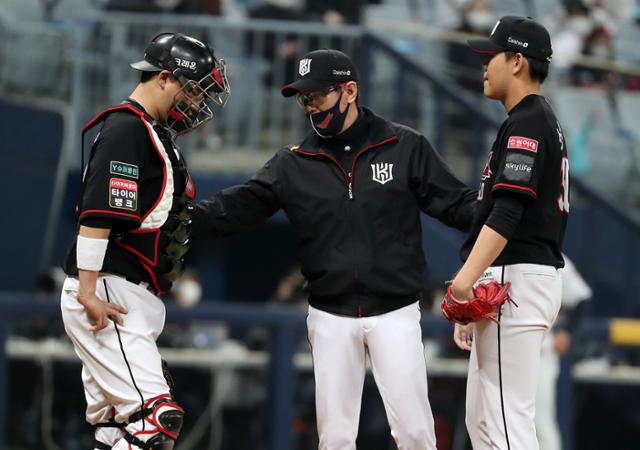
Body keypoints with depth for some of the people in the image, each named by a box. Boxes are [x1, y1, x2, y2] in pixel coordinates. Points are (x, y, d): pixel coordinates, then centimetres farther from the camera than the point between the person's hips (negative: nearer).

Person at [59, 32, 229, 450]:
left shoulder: (154, 132, 21)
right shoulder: (126, 128, -12)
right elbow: (97, 214, -20)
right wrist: (88, 291, -24)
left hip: (134, 302, 11)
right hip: (108, 297, -11)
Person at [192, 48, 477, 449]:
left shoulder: (405, 148, -2)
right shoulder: (293, 165, 4)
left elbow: (456, 203, -2)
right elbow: (235, 209, -1)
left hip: (394, 313, -3)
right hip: (331, 318, 3)